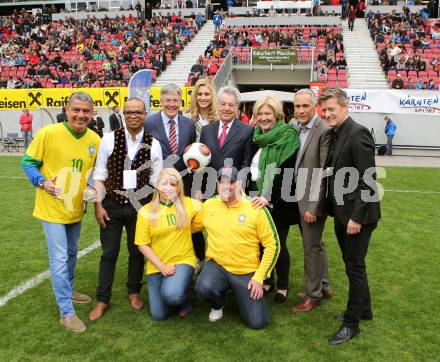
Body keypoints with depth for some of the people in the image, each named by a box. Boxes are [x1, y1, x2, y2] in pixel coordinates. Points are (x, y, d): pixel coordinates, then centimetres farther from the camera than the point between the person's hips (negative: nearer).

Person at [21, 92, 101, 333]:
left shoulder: (95, 140, -3)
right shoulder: (48, 133, -16)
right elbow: (28, 163, -6)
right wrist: (42, 182, -21)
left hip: (76, 209, 5)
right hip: (52, 208, -5)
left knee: (71, 253, 23)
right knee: (59, 259, -3)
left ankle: (68, 290, 45)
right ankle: (66, 312, 8)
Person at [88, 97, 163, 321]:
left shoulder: (153, 144, -4)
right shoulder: (109, 140, -5)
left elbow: (156, 180, 0)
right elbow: (99, 175, -2)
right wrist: (98, 205, -6)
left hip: (140, 206, 1)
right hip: (112, 205, -1)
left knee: (137, 251, 14)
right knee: (109, 253, 10)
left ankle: (134, 292, 35)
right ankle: (102, 299, 25)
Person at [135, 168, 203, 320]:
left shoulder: (189, 205, -7)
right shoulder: (146, 211, -7)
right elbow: (142, 245, -4)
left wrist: (181, 231, 1)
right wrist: (161, 267, -12)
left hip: (183, 261, -2)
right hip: (157, 266, 2)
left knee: (171, 295, -30)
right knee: (159, 315, 1)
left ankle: (184, 299, 7)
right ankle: (179, 292, 32)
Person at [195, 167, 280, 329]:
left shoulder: (256, 208, -13)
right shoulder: (208, 205, -3)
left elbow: (273, 245, -9)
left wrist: (259, 277, -11)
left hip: (247, 272, -1)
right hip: (217, 265, 1)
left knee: (258, 322, -6)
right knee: (203, 288, -32)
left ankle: (240, 293, 27)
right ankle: (217, 305, 8)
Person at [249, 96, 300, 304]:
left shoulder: (287, 136, -10)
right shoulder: (257, 137, 10)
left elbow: (284, 171, -19)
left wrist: (269, 196, -24)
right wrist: (252, 193, 9)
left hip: (278, 200, -6)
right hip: (258, 198, 6)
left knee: (278, 244, 3)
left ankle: (282, 286, 21)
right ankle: (266, 281, 28)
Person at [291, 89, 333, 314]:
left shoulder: (324, 131, -17)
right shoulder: (297, 129, 7)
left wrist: (314, 206, -19)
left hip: (312, 201, -8)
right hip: (300, 197, 8)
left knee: (311, 247, 4)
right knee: (315, 244, 20)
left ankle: (314, 295, 21)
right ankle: (324, 286, 37)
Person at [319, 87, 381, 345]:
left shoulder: (358, 134, -17)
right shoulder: (335, 135, 9)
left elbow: (368, 181, -20)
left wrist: (357, 217, -20)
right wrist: (336, 210, 9)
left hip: (358, 215, -8)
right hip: (342, 213, 8)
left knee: (355, 267, 4)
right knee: (353, 265, 19)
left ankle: (352, 323, 18)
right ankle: (364, 310, 37)